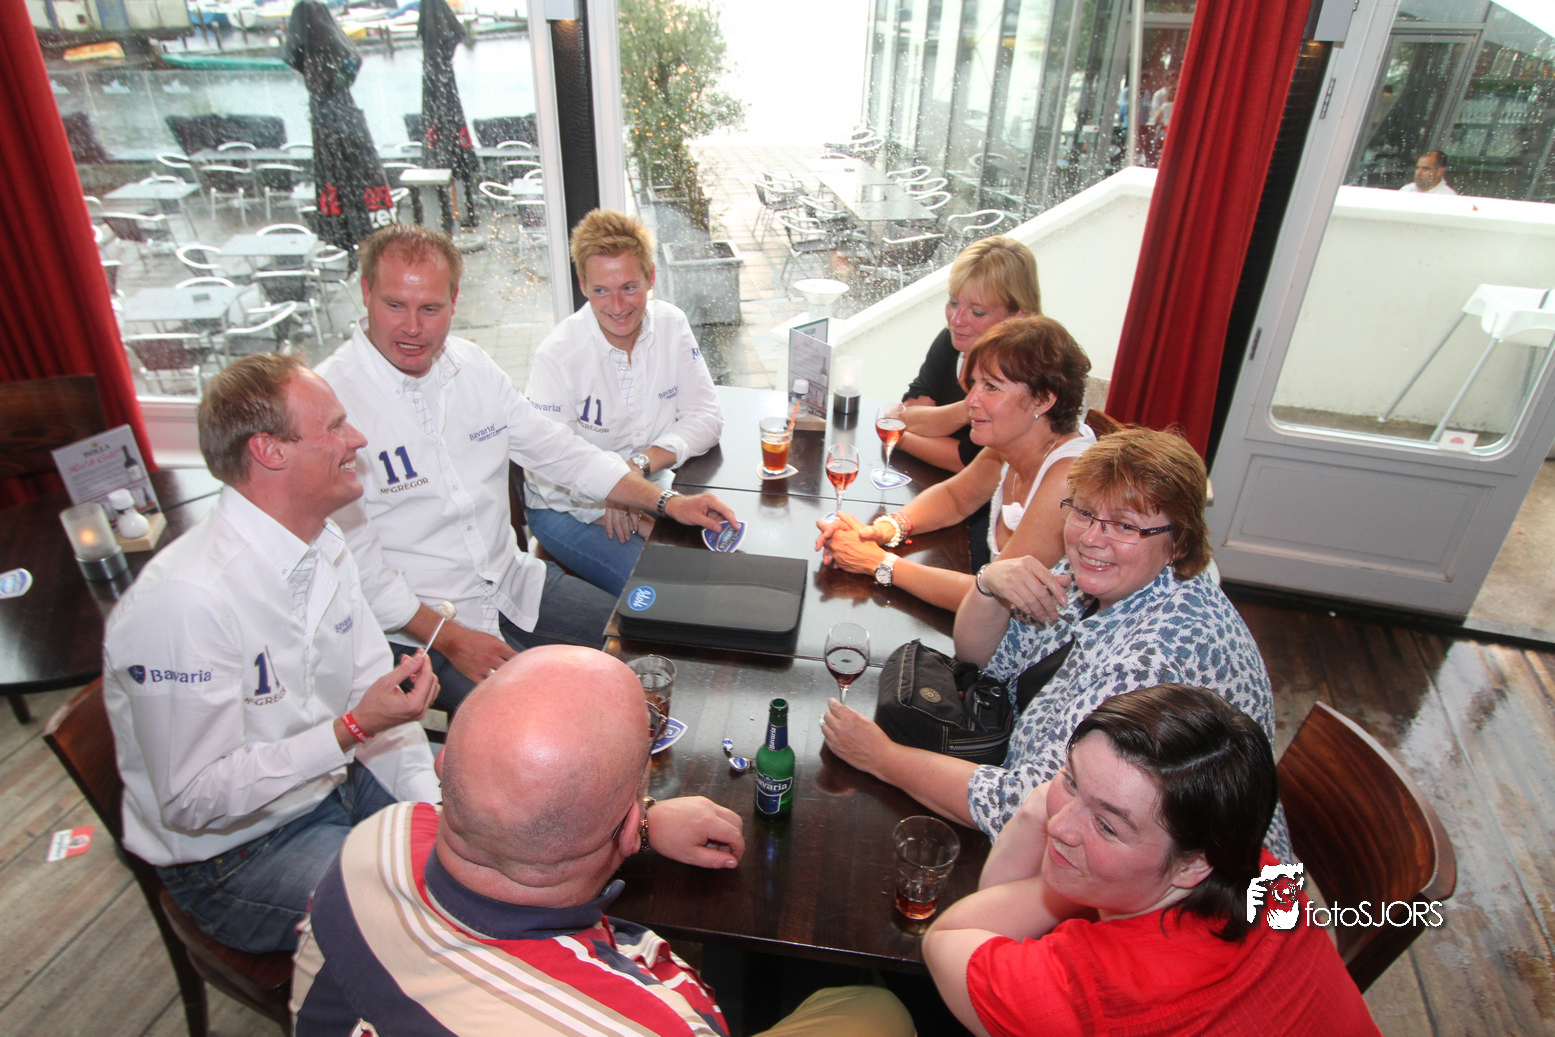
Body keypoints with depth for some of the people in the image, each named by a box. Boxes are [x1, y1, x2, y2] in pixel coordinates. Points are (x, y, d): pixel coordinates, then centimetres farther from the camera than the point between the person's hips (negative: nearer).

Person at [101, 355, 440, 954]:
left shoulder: (323, 547, -2)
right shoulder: (186, 600, -29)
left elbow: (373, 694, 2)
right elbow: (193, 801, -24)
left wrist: (432, 803, -10)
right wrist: (354, 728, -31)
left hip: (338, 780, 8)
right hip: (237, 854, -7)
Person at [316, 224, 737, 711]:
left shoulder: (472, 365, 2)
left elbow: (559, 450, 8)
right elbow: (353, 560, -15)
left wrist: (666, 502, -1)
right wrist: (448, 638, -21)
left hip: (514, 580, 6)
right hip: (415, 620, -6)